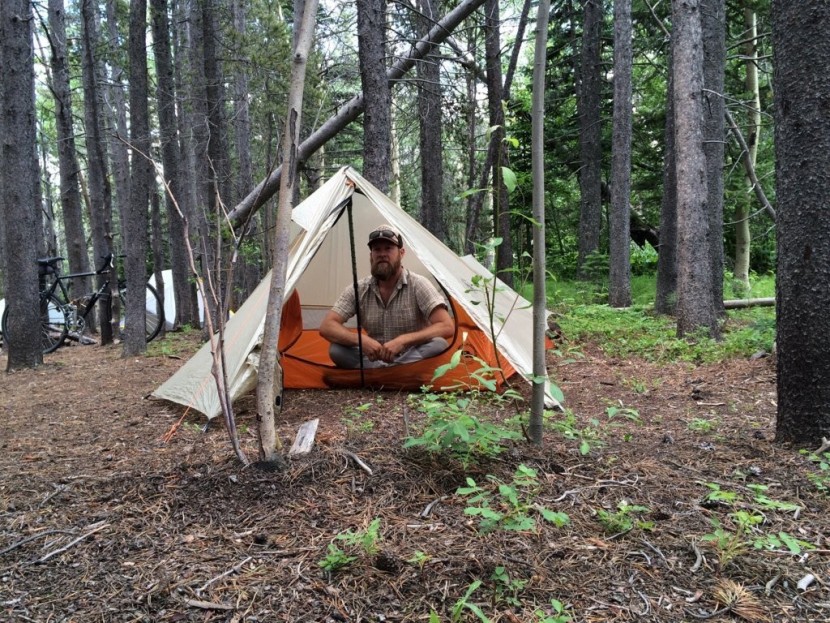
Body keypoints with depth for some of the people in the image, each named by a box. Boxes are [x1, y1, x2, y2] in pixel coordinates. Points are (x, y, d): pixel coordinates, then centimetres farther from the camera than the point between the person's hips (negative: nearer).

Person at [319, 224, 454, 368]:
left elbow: (447, 327, -20)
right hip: (374, 358, 2)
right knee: (336, 350, -23)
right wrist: (361, 340, -27)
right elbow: (327, 327, -9)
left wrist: (403, 340, -31)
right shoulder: (359, 289, -3)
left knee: (439, 345, -33)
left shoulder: (418, 285, -11)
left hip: (413, 359, -2)